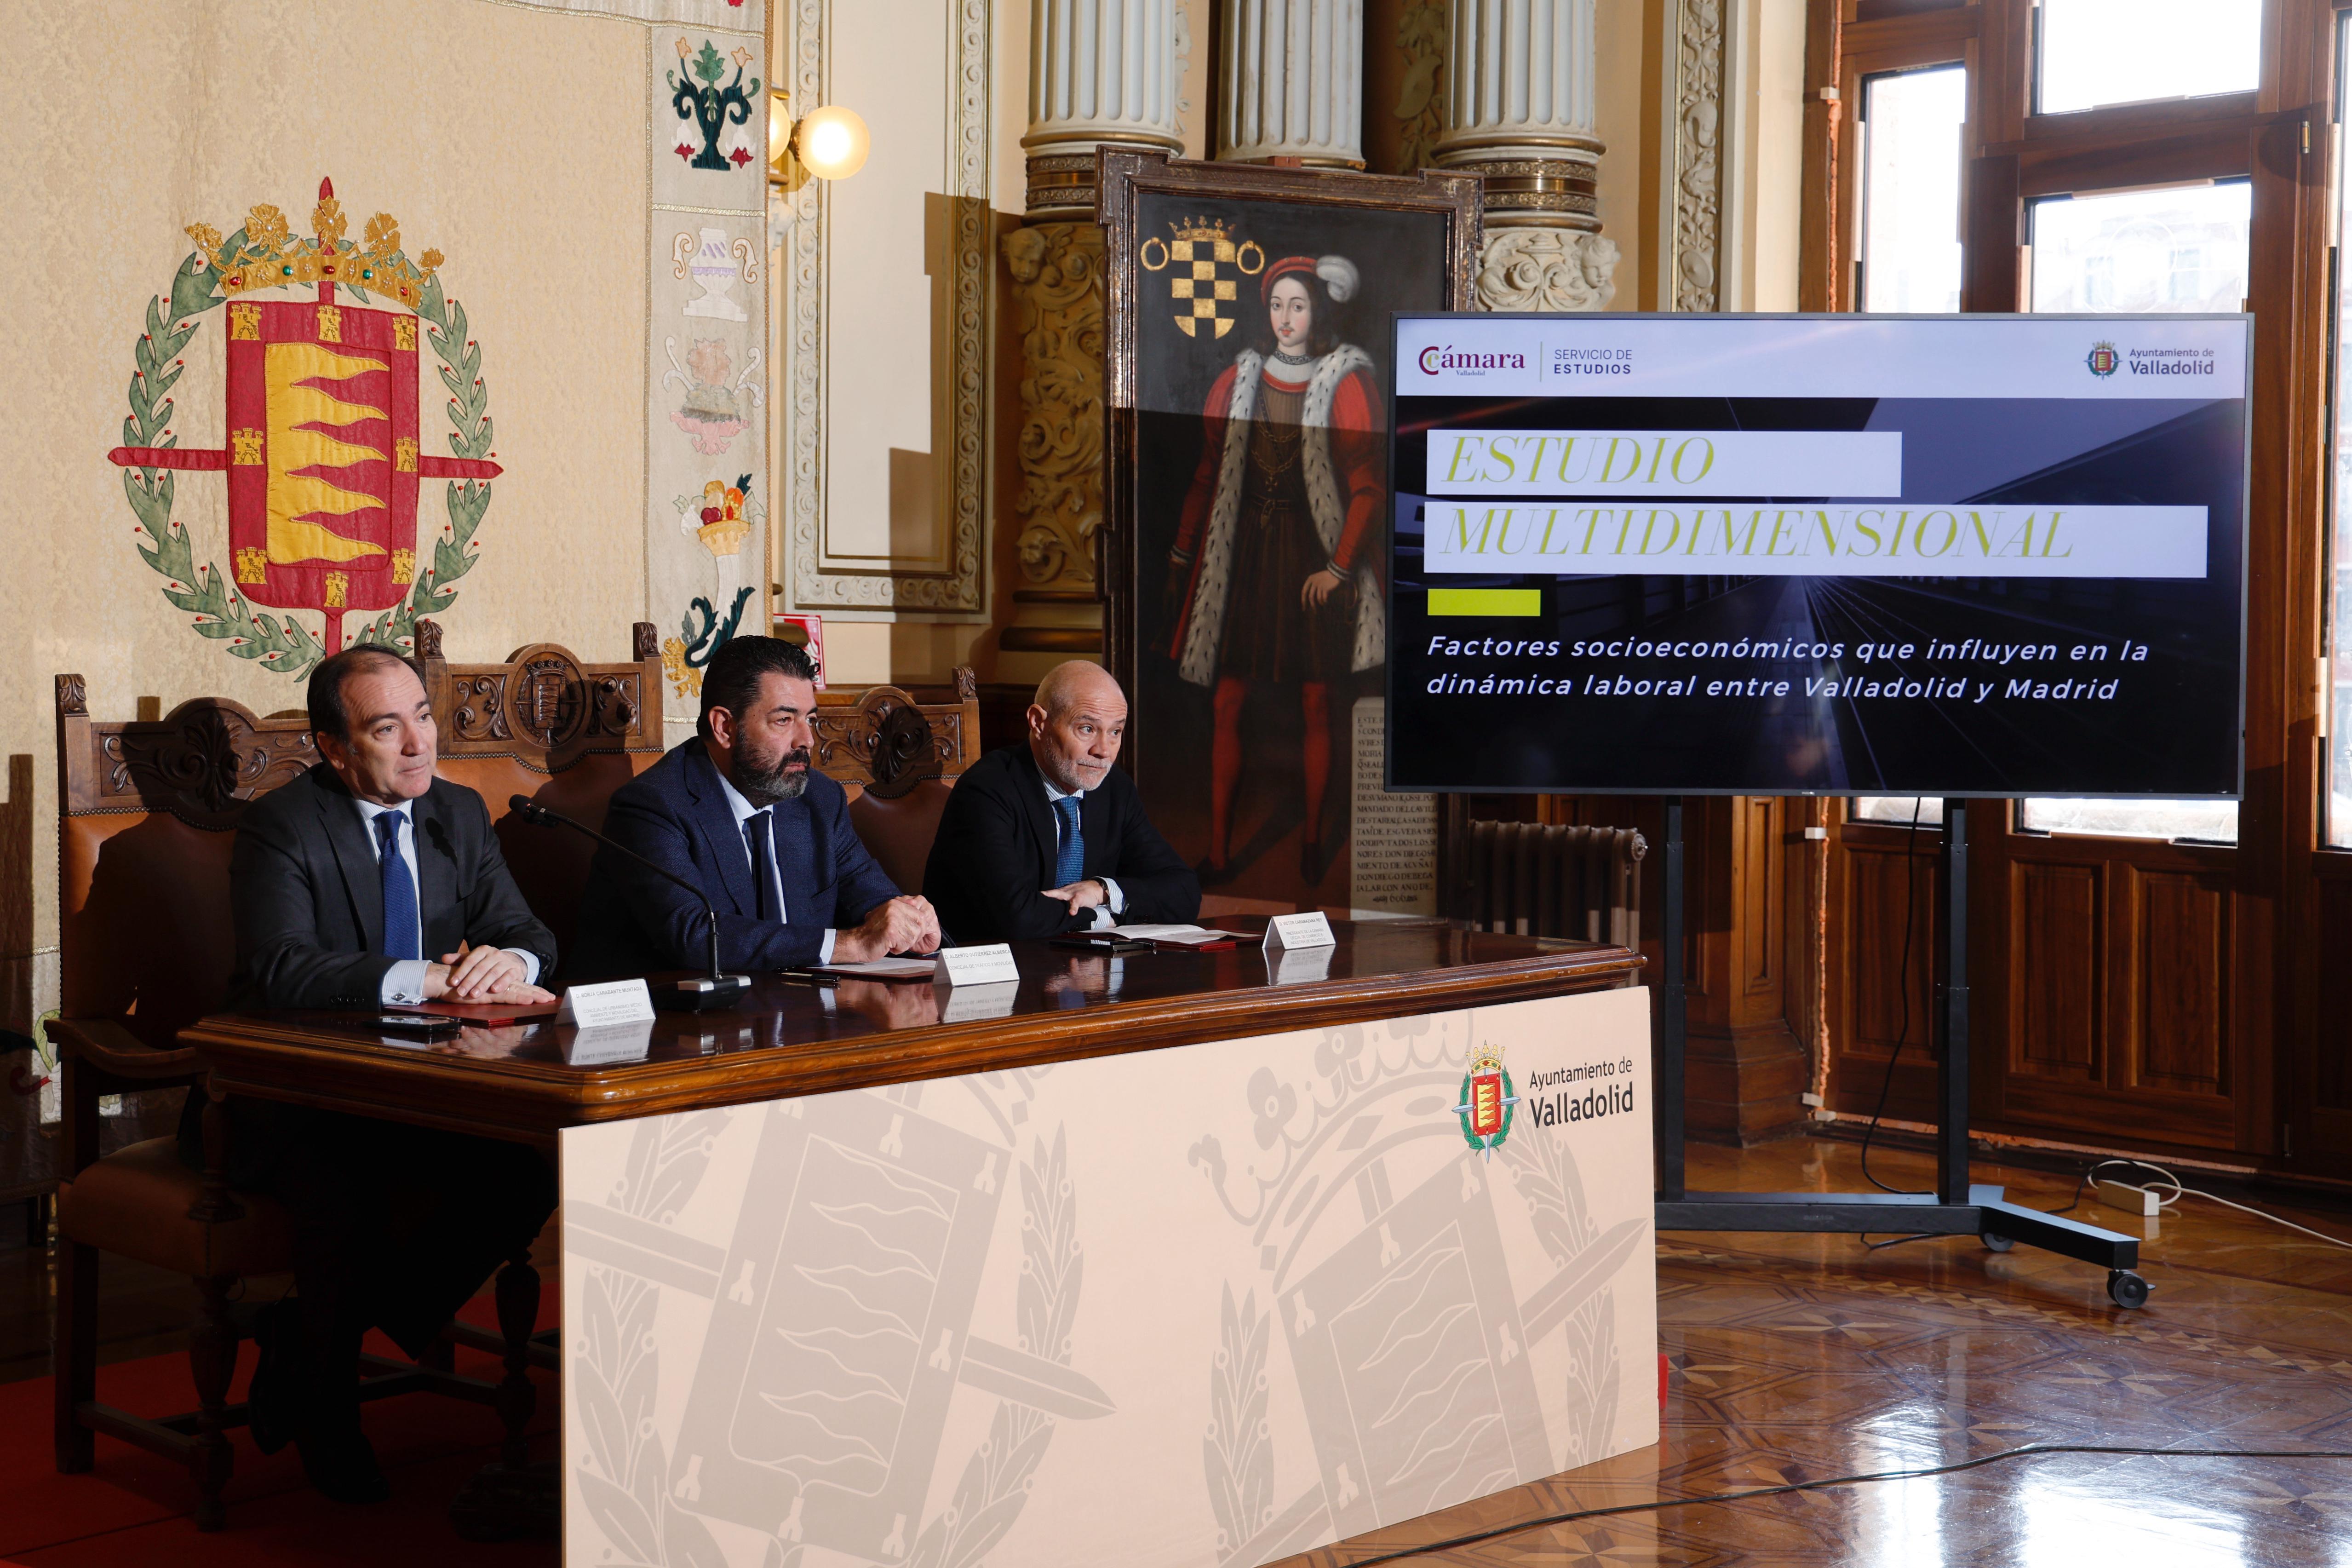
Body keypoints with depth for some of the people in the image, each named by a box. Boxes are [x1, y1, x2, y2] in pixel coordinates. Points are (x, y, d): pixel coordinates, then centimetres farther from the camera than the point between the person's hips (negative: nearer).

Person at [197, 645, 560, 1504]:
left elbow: (532, 939, 3)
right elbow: (280, 969, -27)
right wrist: (431, 978, -36)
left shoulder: (460, 813, 9)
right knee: (344, 1189, -36)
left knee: (530, 1173, -19)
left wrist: (507, 960, -23)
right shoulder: (281, 826, -11)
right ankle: (328, 1418, -9)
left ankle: (303, 1336, 0)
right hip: (288, 1101, -6)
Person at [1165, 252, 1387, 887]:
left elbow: (1367, 486, -6)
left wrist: (1340, 567, -12)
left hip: (1314, 559, -3)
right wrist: (1182, 555, 6)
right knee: (1226, 703, -1)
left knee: (1315, 704, 4)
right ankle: (1218, 852, 4)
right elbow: (1207, 475, 10)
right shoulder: (1239, 380, 8)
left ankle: (1312, 845, 17)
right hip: (1242, 553, 3)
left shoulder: (1348, 384, -4)